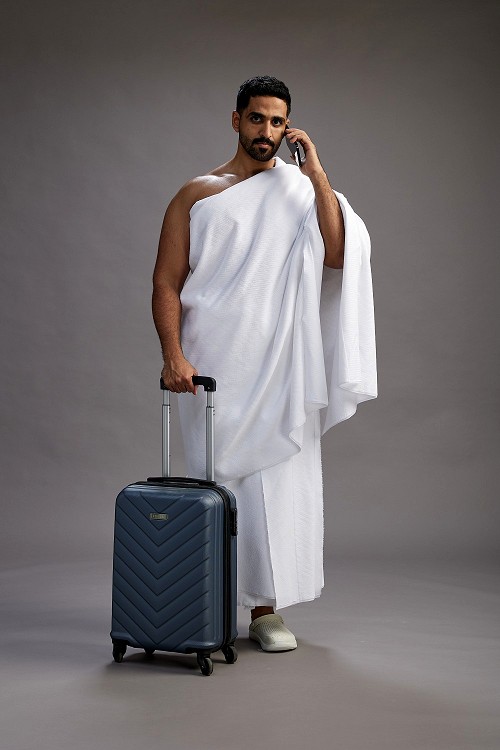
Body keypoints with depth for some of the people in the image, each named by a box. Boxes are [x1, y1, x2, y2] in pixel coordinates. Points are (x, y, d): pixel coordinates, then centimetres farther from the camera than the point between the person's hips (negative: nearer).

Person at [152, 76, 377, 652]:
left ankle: (265, 609, 14)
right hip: (211, 368, 0)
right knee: (214, 485, 4)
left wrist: (317, 174, -9)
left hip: (279, 369, 1)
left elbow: (338, 255, -10)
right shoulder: (196, 195, 7)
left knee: (277, 484, 2)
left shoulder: (302, 191, 9)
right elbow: (166, 283, 2)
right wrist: (173, 355, -12)